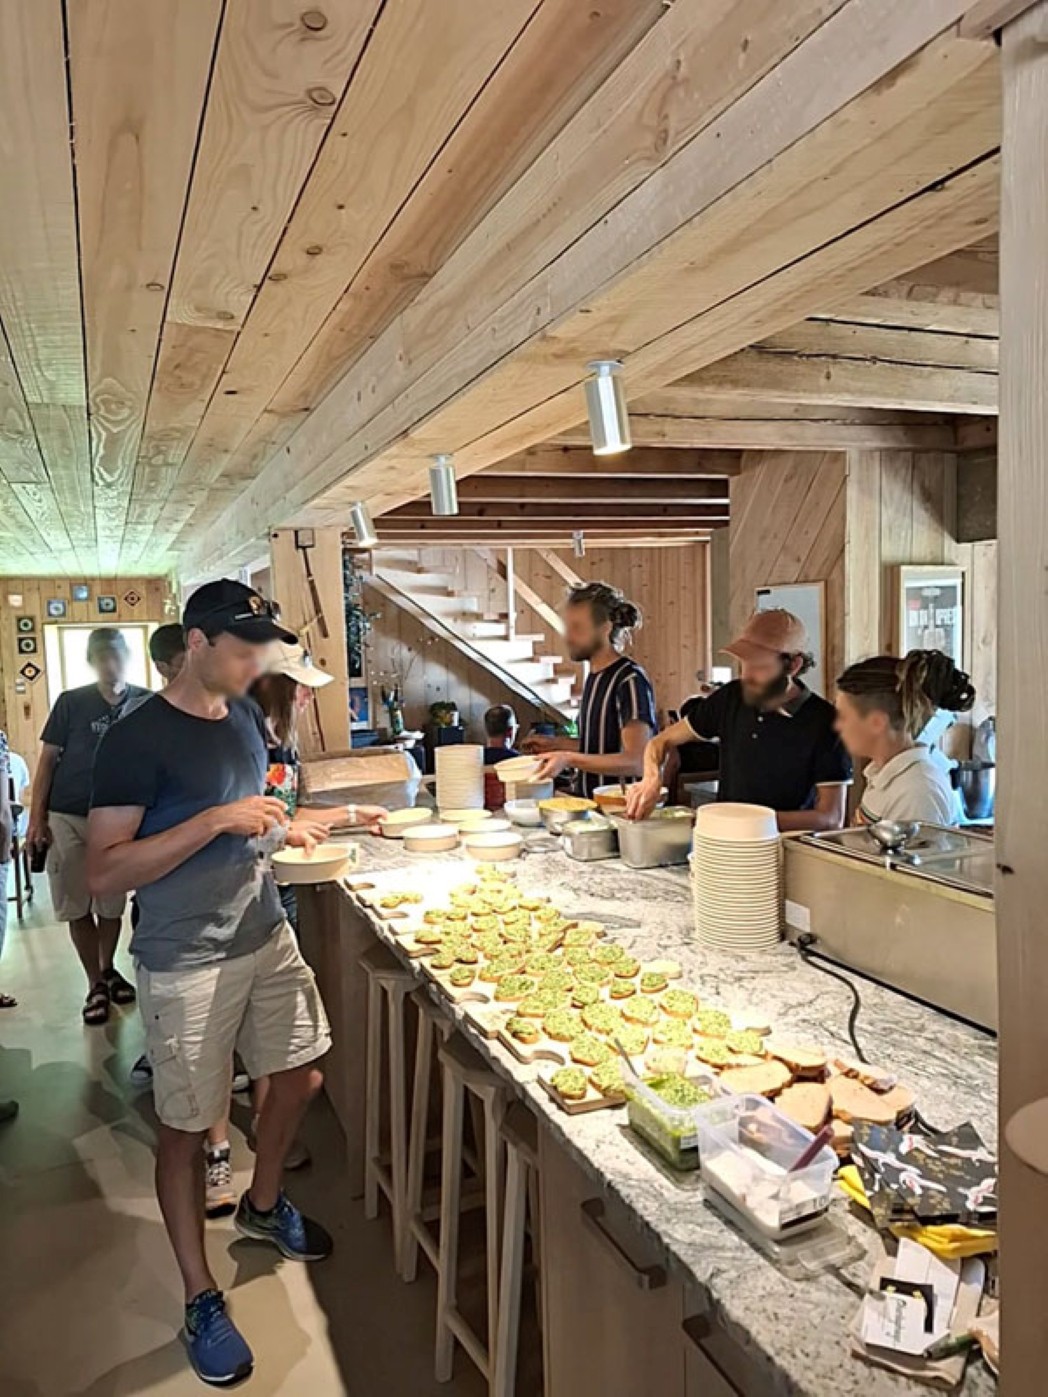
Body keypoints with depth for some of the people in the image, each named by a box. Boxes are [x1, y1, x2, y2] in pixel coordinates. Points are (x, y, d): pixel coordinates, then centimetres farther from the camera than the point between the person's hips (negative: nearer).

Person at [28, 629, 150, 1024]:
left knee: (111, 905, 10)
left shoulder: (145, 704, -1)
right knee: (76, 907, 3)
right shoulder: (71, 703, -2)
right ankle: (96, 984, 16)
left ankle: (108, 971, 32)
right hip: (67, 818, 0)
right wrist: (36, 816, -5)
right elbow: (47, 759, 1)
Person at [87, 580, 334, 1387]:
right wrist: (218, 819, -29)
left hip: (266, 935, 7)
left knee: (300, 1074, 19)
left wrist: (281, 825, 0)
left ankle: (263, 1205, 47)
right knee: (186, 1127, 8)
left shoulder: (244, 715, 4)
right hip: (185, 965, -7)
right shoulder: (138, 739, -18)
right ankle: (201, 1300, 28)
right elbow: (104, 874, -22)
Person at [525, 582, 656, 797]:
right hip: (590, 803, 7)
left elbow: (636, 762, -19)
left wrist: (569, 759, -25)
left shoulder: (630, 680, -13)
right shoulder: (594, 677, 14)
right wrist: (557, 744, 12)